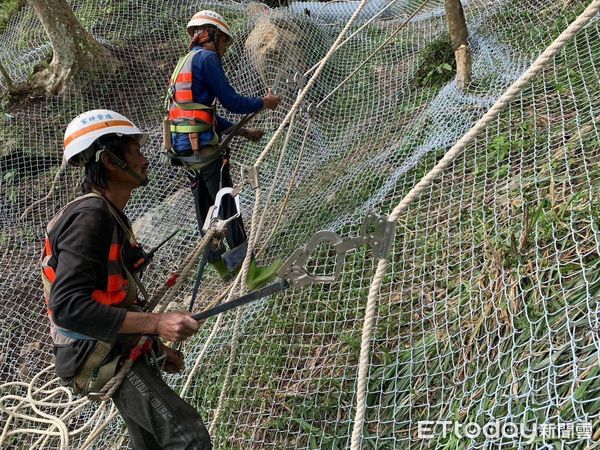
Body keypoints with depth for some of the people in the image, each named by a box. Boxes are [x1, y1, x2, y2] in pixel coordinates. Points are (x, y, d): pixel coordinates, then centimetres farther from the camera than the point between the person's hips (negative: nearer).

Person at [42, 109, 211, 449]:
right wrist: (156, 324, -30)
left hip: (122, 350, 10)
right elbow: (68, 306, -28)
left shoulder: (111, 215, 13)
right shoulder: (90, 216, -19)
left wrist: (155, 346, 18)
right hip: (100, 358, -10)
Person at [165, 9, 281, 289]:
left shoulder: (185, 63, 24)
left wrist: (243, 132, 25)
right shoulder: (206, 58, -6)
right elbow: (231, 102, -11)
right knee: (227, 206, -7)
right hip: (202, 145, -10)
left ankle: (222, 266, 23)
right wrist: (264, 103, 6)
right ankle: (249, 272, -3)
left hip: (183, 147, 10)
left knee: (205, 207, 13)